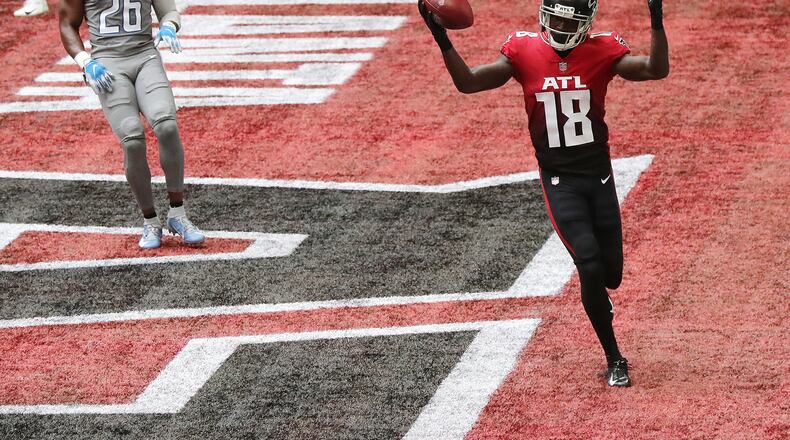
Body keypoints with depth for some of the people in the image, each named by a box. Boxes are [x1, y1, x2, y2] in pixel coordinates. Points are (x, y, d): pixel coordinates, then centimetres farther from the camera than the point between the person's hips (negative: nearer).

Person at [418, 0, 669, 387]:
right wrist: (442, 40, -21)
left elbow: (657, 69, -17)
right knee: (590, 266, -14)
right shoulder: (523, 51, -5)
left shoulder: (602, 51, -5)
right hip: (558, 180, -2)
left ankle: (597, 301, 46)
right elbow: (468, 83, -8)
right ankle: (614, 361, 1)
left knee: (611, 274, 6)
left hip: (599, 175, 2)